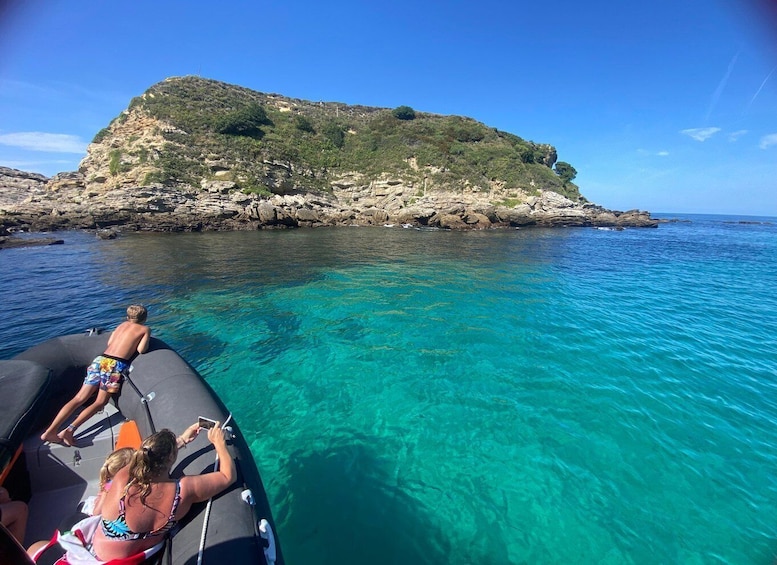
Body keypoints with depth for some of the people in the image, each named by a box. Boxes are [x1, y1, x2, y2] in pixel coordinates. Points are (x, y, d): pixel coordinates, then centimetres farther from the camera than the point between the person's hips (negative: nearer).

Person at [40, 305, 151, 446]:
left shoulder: (122, 324, 20)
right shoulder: (145, 329, 2)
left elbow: (109, 342, 22)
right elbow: (141, 350, -5)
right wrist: (140, 341, 15)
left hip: (100, 360, 6)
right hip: (115, 365, -6)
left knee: (79, 398, 6)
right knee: (99, 403, 3)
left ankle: (50, 431, -1)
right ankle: (70, 429, -12)